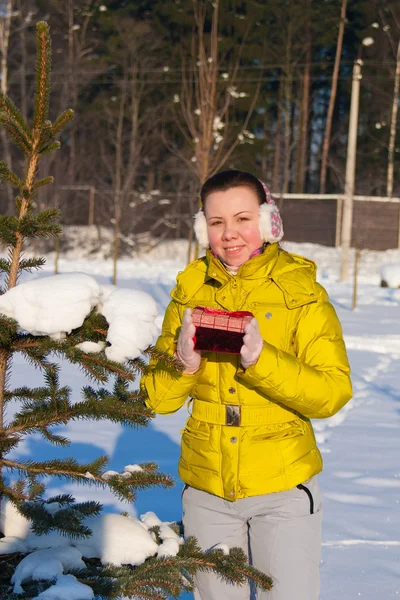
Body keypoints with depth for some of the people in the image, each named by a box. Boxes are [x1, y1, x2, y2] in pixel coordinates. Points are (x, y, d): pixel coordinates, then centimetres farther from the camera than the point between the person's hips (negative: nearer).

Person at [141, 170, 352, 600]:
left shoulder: (301, 291, -7)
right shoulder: (189, 291, 1)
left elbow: (333, 394, -15)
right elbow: (159, 400, 2)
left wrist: (261, 359, -27)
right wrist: (184, 362, -19)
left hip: (283, 487, -3)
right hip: (205, 485, 3)